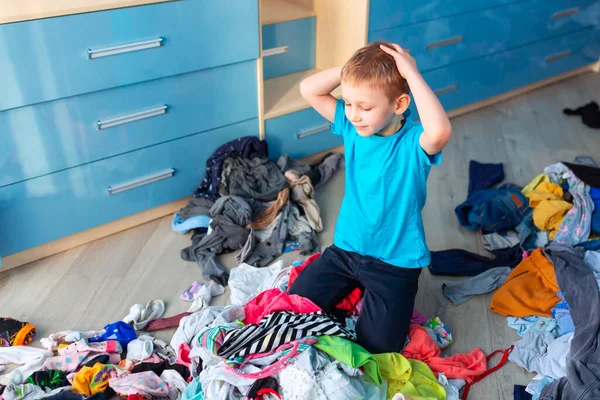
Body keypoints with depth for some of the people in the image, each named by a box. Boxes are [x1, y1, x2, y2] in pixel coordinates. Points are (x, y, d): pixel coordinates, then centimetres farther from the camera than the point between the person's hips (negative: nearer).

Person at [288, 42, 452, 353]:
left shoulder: (414, 143, -22)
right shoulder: (351, 126, -6)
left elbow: (440, 131, -47)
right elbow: (308, 90, -7)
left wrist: (412, 74, -37)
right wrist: (350, 69, -20)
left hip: (395, 263, -5)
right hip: (345, 249, 5)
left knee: (376, 348, -7)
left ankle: (377, 299, 22)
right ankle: (356, 290, 28)